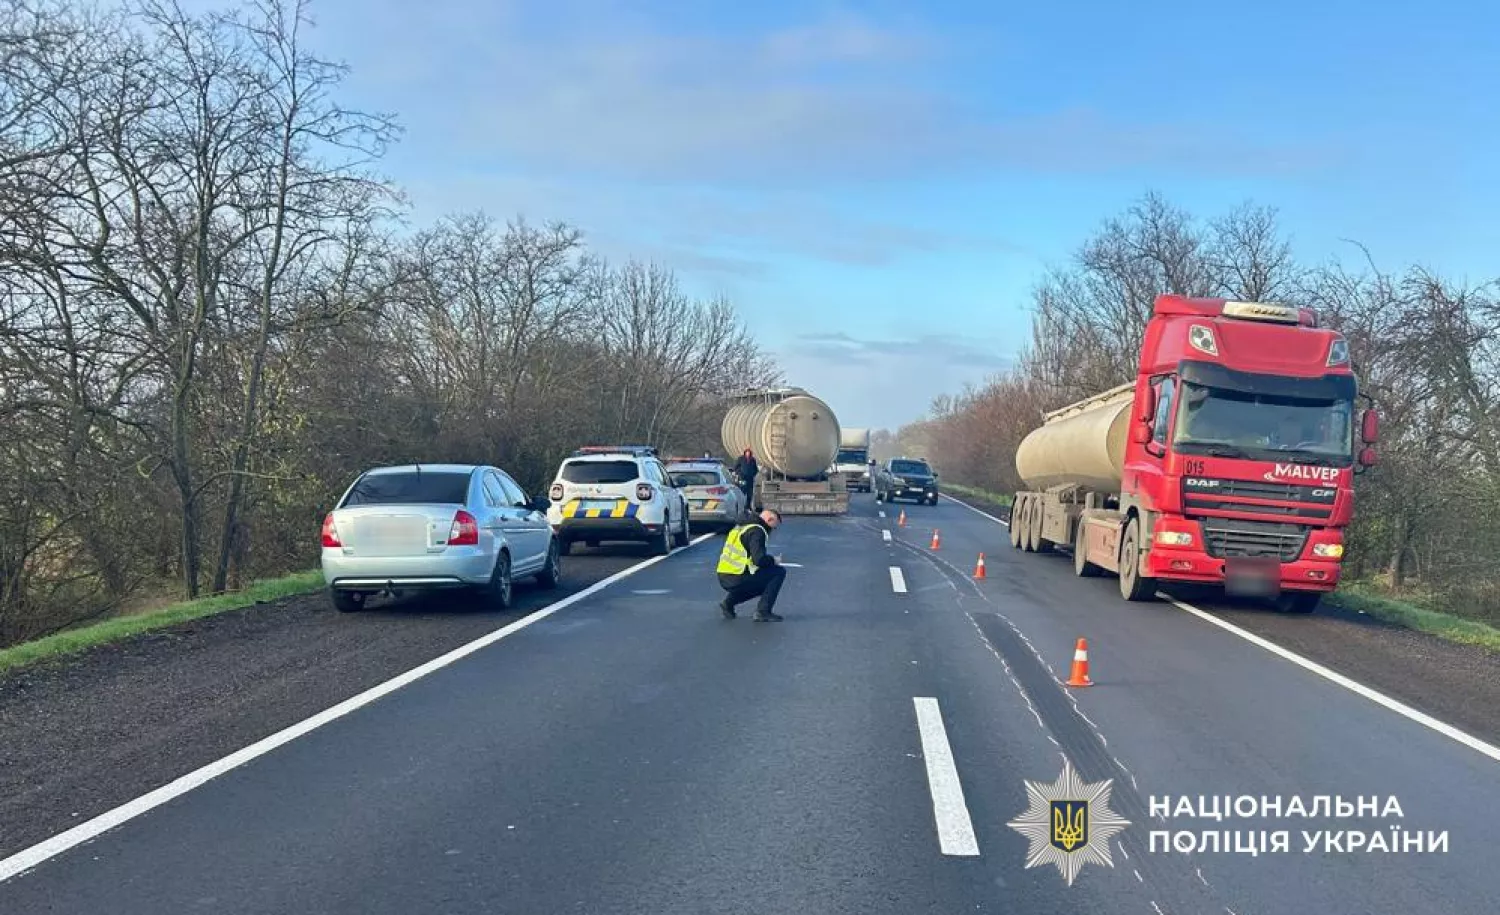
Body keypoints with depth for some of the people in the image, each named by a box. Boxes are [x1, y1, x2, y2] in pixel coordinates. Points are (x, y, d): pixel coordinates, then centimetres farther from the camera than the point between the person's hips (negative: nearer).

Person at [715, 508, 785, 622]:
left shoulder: (740, 527, 19)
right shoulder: (757, 531, -11)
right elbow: (759, 559, -22)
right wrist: (773, 560, -1)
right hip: (737, 579, -9)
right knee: (779, 572, -1)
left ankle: (728, 602, 15)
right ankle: (763, 612, -3)